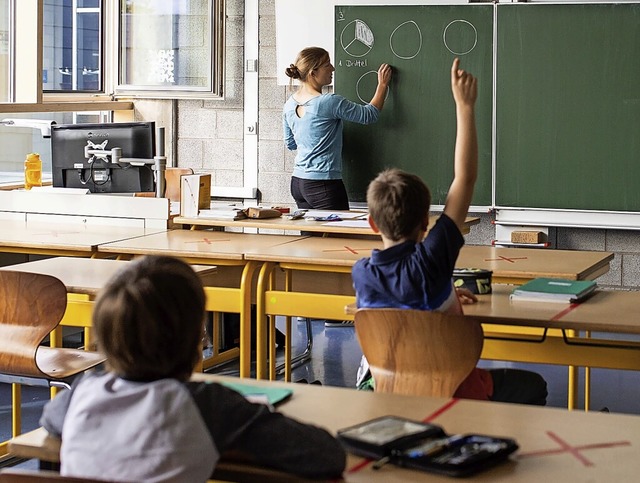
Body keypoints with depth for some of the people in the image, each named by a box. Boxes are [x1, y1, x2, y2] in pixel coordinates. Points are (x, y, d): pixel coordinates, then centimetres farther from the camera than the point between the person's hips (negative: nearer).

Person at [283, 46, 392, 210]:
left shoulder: (289, 105, 6)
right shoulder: (329, 103, -16)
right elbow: (369, 115, -6)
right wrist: (383, 84, 6)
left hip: (297, 183, 8)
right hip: (324, 184, -8)